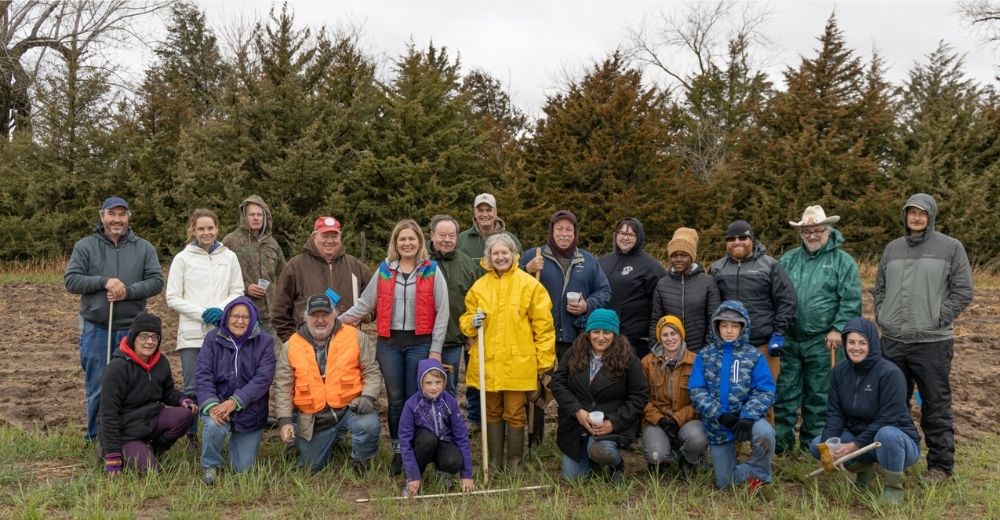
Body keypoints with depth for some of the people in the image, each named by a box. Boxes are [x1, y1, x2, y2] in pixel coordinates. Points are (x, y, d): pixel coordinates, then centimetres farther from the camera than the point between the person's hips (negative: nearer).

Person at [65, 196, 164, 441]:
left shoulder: (144, 248, 5)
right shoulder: (85, 246, 2)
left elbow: (156, 281, -1)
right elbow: (71, 280, -4)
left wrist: (129, 291, -17)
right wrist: (104, 281, -17)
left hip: (132, 329, 1)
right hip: (96, 330, -1)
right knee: (97, 389, 7)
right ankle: (96, 440, 20)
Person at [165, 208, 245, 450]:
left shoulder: (229, 257, 7)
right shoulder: (182, 258, 2)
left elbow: (238, 292, 9)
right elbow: (173, 298, 0)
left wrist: (220, 309, -9)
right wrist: (201, 313, -10)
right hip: (192, 333, -1)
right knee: (192, 388, 2)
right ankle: (191, 436, 15)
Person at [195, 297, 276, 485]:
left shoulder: (264, 341, -7)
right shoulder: (213, 338, -3)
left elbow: (263, 379, -16)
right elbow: (204, 375, -9)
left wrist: (235, 402, -27)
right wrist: (211, 405, -26)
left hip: (250, 411, 0)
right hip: (219, 402, 0)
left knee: (243, 469, 5)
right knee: (214, 426, -36)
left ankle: (238, 441, 41)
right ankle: (210, 465, -3)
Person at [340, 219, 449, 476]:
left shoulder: (432, 271, 0)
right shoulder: (384, 270, 8)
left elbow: (441, 312, -1)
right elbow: (365, 304, 10)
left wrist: (436, 349, -5)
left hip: (420, 343, -2)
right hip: (389, 344, 2)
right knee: (395, 399, 7)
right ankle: (398, 451, 21)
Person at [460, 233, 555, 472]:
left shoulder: (529, 284, -2)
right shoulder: (479, 286, 6)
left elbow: (543, 324, -2)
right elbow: (466, 319, 15)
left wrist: (544, 361, -5)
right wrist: (472, 322, -9)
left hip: (518, 363, -3)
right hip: (488, 362, 3)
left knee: (515, 414, 4)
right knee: (493, 412, 13)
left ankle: (515, 462, 21)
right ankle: (495, 462, 26)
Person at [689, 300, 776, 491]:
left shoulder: (754, 356, 0)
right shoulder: (705, 355, 3)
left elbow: (764, 392, -9)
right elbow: (696, 391, -5)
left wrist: (748, 416, -25)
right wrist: (720, 414, -19)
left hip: (746, 418, -1)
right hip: (717, 424, 2)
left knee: (764, 432, -35)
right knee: (724, 482, 3)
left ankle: (759, 472, -6)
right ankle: (750, 471, 36)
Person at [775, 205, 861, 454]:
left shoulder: (842, 261, -1)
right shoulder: (788, 260, 10)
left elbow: (851, 300, -5)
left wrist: (838, 329, -12)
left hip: (822, 341, -3)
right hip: (789, 339, 3)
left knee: (818, 394, 8)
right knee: (785, 390, 7)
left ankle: (813, 441, 20)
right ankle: (781, 438, 18)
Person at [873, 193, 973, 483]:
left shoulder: (951, 247, -1)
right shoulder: (892, 249, 12)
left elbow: (963, 292, -3)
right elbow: (880, 289, 17)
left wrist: (938, 319, -10)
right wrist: (882, 318, 5)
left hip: (932, 342, -4)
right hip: (892, 341, 4)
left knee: (936, 407, 2)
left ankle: (940, 465, 13)